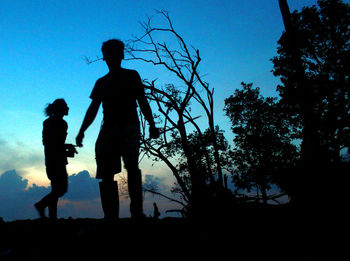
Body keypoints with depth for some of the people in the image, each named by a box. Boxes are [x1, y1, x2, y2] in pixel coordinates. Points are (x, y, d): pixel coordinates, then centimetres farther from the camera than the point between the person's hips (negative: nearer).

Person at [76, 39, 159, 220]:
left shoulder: (132, 76, 14)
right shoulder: (101, 82, 21)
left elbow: (142, 102, 7)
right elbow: (93, 108, 16)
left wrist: (151, 124, -5)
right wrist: (82, 130, 4)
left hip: (129, 126, -3)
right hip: (108, 129, 4)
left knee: (131, 165, -23)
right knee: (105, 172, -6)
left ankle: (137, 211, -21)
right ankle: (111, 216, -2)